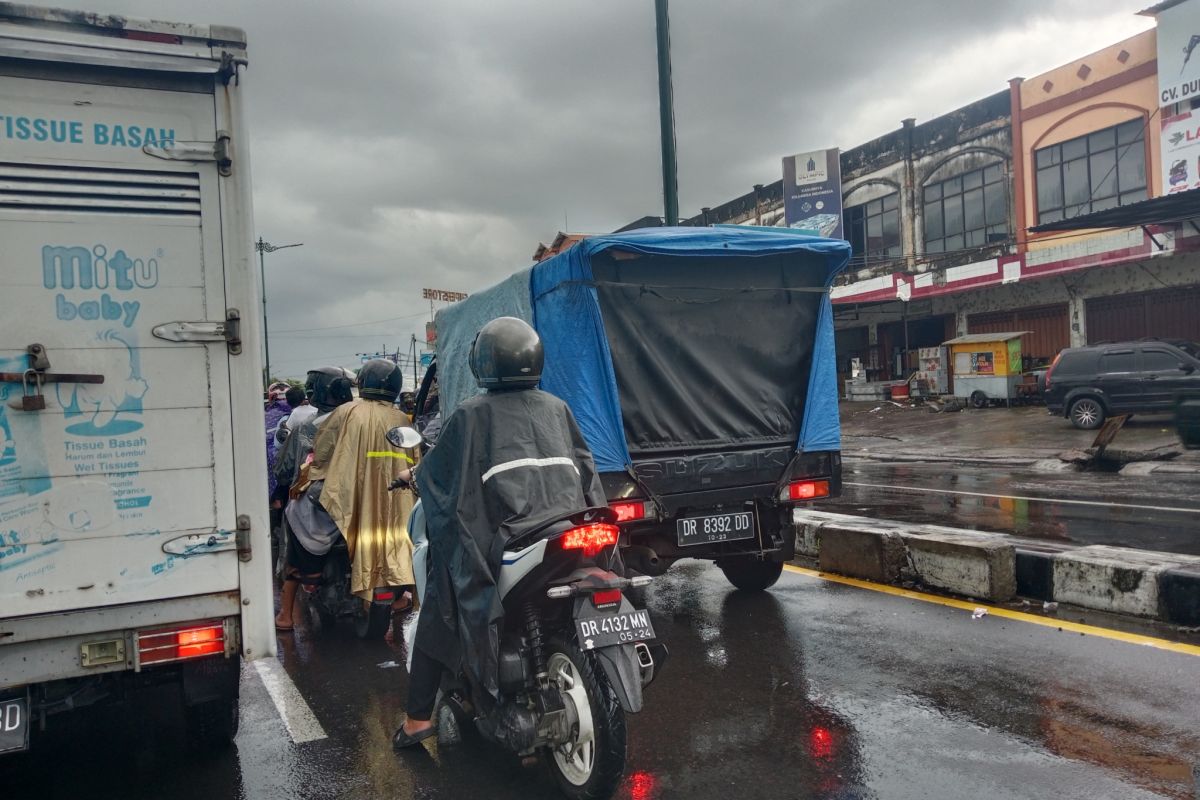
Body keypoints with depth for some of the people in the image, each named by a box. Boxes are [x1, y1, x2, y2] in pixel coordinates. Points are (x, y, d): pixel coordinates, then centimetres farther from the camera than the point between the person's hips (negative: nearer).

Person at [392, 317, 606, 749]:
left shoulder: (469, 415, 0)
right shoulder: (557, 408, 10)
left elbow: (438, 470, 10)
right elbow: (586, 469, 15)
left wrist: (413, 474, 31)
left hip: (502, 541, -3)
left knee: (438, 615, 15)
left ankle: (418, 719, 18)